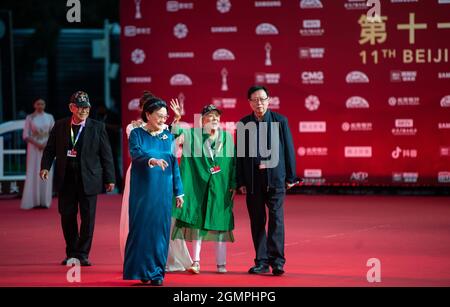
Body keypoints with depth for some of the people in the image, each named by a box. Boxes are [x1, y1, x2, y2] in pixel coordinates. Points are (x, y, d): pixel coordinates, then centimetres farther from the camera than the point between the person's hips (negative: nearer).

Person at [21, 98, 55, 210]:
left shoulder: (49, 117, 8)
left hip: (47, 148, 2)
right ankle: (34, 201, -3)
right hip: (34, 149, -2)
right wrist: (37, 144, -15)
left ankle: (44, 201, 4)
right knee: (33, 174, -4)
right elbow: (26, 135, -2)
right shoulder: (30, 118, 1)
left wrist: (47, 143, -10)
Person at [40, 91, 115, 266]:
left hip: (88, 180, -2)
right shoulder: (60, 126, 6)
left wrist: (109, 179, -1)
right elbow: (50, 149, 9)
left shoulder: (97, 127, 0)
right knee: (67, 216, 6)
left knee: (87, 217, -1)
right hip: (66, 179, 2)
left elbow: (106, 154, 1)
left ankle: (83, 255, 9)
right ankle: (71, 253, 19)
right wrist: (45, 166, -8)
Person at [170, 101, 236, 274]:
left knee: (220, 224, 3)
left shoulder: (227, 137, 5)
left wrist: (233, 184, 2)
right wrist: (177, 118, -25)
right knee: (197, 221, 0)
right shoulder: (193, 135, 2)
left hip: (220, 187, 1)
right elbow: (174, 134, -9)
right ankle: (196, 261, 4)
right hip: (198, 186, -1)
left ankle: (221, 263, 9)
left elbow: (234, 162, 6)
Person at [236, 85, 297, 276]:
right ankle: (262, 262, 12)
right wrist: (241, 181, 2)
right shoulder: (243, 124, 6)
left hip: (275, 176, -2)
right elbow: (240, 153, 6)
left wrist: (291, 177, 1)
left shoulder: (280, 121, 2)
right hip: (253, 179, 2)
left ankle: (277, 261, -6)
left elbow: (288, 149, 3)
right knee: (257, 221, 6)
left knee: (276, 218, -7)